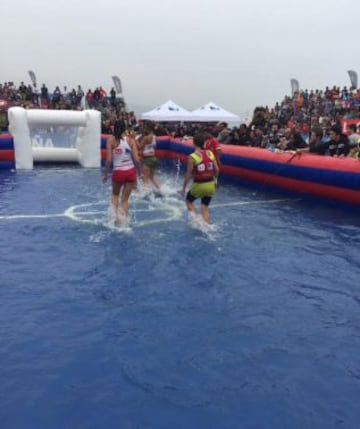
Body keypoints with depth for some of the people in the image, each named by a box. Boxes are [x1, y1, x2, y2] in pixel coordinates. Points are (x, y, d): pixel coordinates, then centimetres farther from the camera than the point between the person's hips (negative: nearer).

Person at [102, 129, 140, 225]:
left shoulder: (111, 140, -6)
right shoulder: (130, 139, -3)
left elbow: (109, 160, -11)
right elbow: (136, 160, -7)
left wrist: (105, 174, 1)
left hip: (118, 172, -1)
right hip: (131, 172, 1)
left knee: (115, 194, 26)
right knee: (125, 199, 14)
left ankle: (115, 215, 10)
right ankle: (124, 220, 9)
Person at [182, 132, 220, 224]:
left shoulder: (192, 157, -14)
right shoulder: (210, 154, 0)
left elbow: (188, 174, -12)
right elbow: (216, 169, 2)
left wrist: (184, 187, 0)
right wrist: (215, 179, 20)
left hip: (198, 185, -4)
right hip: (210, 185, 4)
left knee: (188, 200, 24)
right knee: (205, 208, 16)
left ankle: (195, 218, 5)